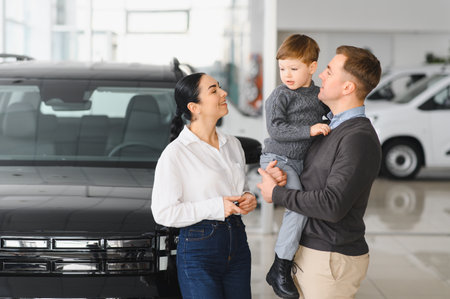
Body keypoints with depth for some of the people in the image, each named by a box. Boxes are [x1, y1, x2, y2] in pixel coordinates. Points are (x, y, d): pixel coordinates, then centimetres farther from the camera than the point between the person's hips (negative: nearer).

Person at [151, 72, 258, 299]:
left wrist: (247, 199, 1)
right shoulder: (175, 153, -10)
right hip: (199, 250, -6)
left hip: (237, 242, 6)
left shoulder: (233, 145, 11)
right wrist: (215, 207, -19)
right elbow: (163, 212, -14)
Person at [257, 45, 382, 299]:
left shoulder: (359, 139, -20)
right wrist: (277, 169, -1)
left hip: (331, 261, -9)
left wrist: (277, 193, -14)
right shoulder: (333, 128, 11)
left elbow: (333, 205, -26)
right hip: (310, 250, 9)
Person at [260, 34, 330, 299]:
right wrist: (309, 130, -25)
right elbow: (276, 129, -20)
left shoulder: (318, 95, 9)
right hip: (278, 160, -7)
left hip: (302, 162, 7)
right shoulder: (280, 96, -9)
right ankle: (280, 269, -15)